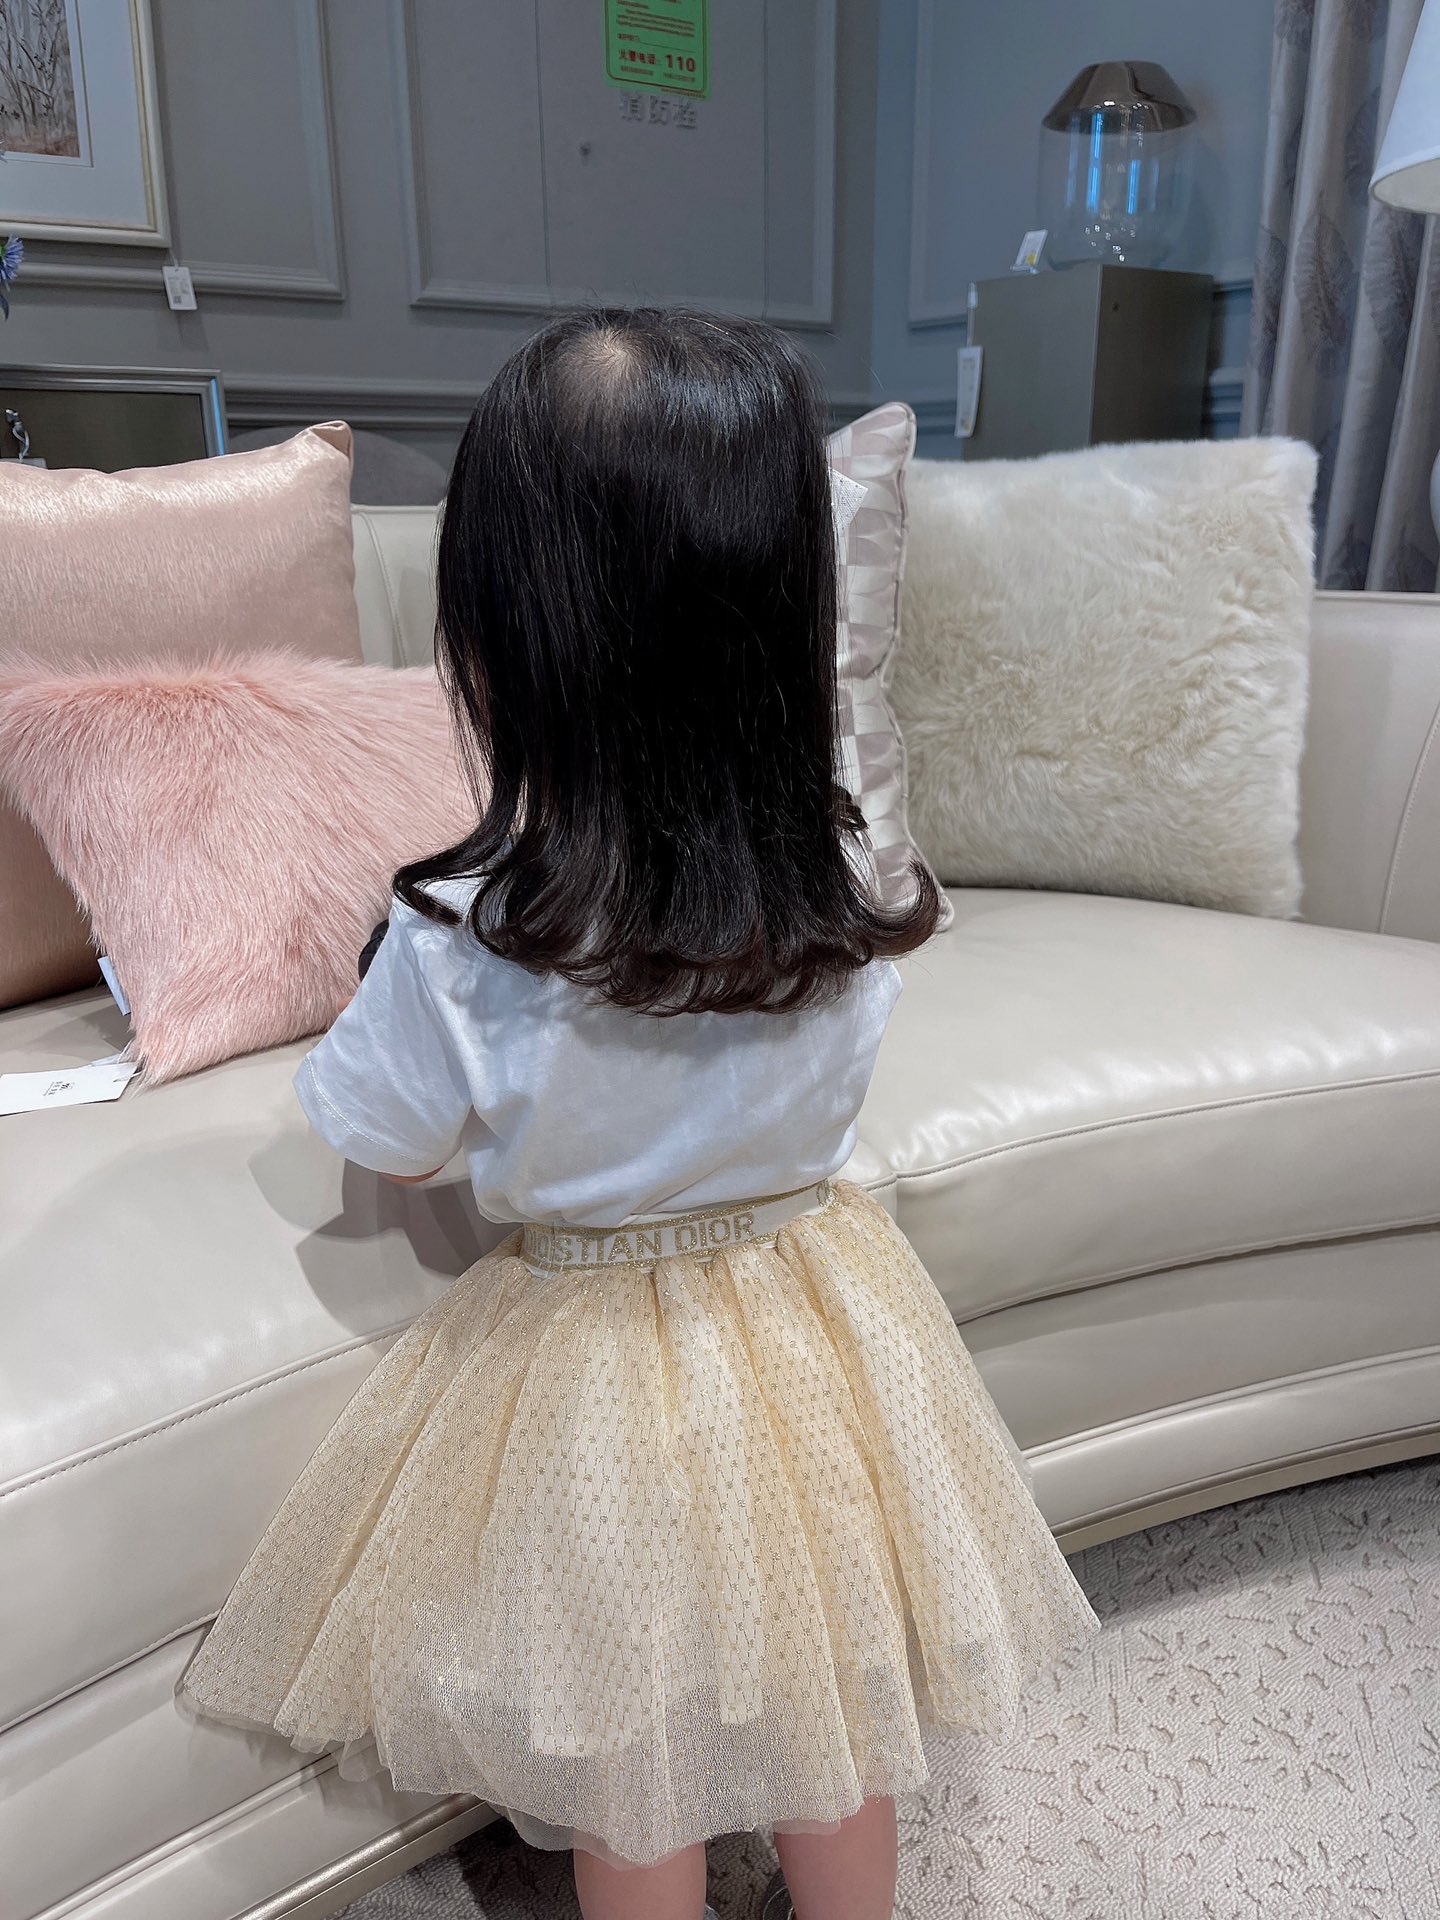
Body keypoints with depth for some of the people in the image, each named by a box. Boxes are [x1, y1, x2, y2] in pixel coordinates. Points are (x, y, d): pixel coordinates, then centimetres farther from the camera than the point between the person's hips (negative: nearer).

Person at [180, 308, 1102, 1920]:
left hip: (588, 1363, -3)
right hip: (814, 1318, 4)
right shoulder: (854, 894, -19)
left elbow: (377, 1141, -9)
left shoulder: (465, 942, -29)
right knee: (836, 1741, 28)